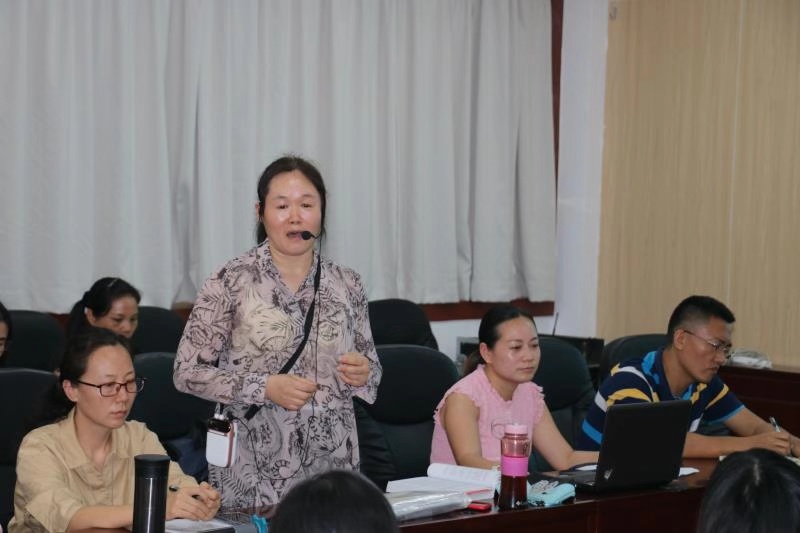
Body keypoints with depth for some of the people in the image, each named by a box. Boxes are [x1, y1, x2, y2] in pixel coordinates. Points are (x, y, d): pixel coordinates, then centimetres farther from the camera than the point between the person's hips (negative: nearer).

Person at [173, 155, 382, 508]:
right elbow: (187, 371, -6)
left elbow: (370, 369, 13)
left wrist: (362, 374, -10)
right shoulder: (231, 282, -7)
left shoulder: (346, 285, 4)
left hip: (331, 466, 3)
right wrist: (264, 387, -17)